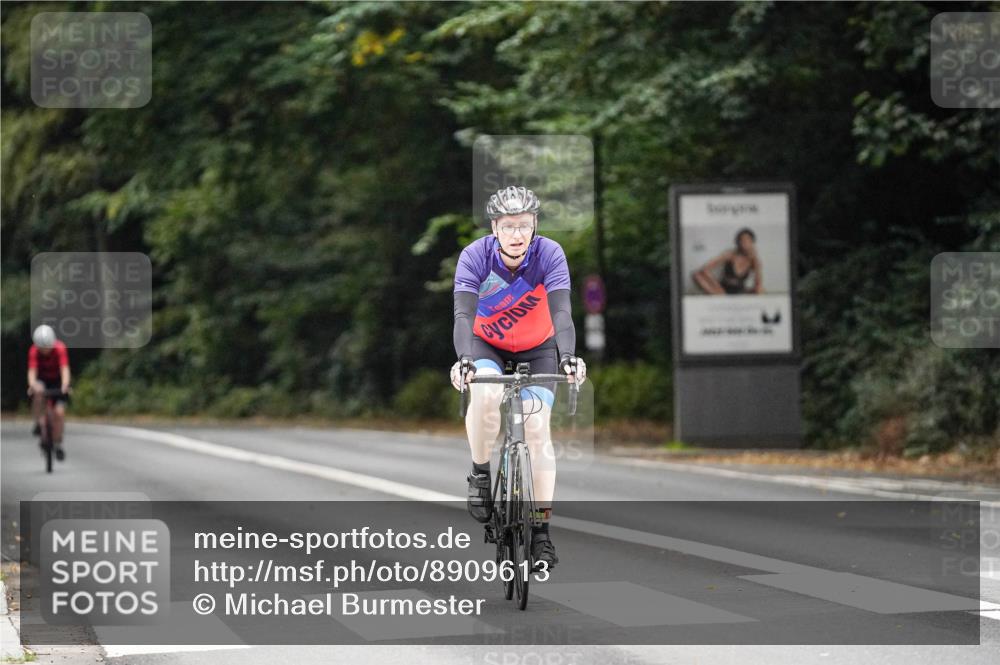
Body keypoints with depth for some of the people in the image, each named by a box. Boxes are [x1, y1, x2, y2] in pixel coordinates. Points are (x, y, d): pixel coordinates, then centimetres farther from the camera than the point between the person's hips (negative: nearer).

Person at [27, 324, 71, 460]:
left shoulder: (60, 348, -27)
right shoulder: (34, 351, -25)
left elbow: (65, 368, -36)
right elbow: (32, 371, -34)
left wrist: (65, 385, -55)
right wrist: (32, 384, -56)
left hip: (57, 381, 0)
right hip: (42, 381, 0)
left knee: (59, 412, -12)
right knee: (38, 392, -36)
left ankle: (58, 445, 6)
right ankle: (39, 423, -19)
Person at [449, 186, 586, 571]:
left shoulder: (549, 255, -25)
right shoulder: (475, 257, -25)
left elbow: (562, 313, -33)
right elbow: (463, 314, -34)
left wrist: (568, 357, -51)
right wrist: (463, 359, -52)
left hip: (537, 348, 1)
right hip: (487, 344, 0)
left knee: (537, 427, -14)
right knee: (485, 394, -33)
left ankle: (541, 528, -6)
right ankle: (480, 475, -10)